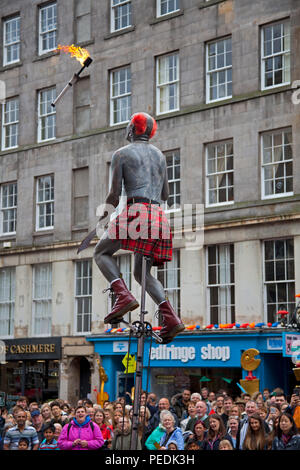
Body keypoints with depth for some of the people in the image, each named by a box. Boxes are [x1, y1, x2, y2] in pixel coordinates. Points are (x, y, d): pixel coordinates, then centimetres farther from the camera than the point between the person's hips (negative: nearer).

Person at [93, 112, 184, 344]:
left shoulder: (121, 154, 4)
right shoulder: (159, 155, 22)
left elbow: (114, 194, -1)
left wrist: (104, 215, 15)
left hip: (135, 212, -6)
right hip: (158, 216, 6)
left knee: (102, 253, 12)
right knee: (142, 272, 13)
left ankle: (124, 296, -12)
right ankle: (171, 318, -7)